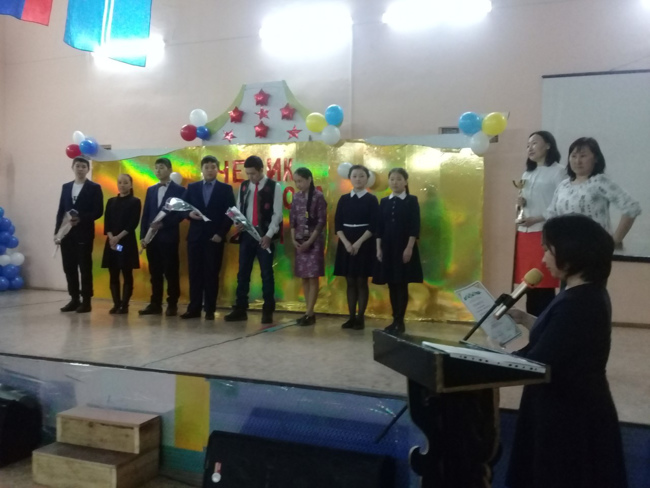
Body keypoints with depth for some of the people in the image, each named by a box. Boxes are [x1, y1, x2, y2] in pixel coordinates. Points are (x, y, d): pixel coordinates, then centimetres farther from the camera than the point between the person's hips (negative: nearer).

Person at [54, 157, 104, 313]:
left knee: (85, 268, -2)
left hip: (84, 233, -5)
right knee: (69, 268, 7)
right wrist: (57, 231, 5)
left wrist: (80, 219, -18)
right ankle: (74, 299, 16)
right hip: (67, 233, 5)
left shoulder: (94, 188, 0)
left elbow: (98, 211, -6)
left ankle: (86, 301, 4)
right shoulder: (66, 187, 15)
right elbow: (60, 210, 13)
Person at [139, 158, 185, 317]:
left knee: (171, 272, -1)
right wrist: (142, 236, 4)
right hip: (152, 237, 5)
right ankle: (155, 304, 12)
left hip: (168, 237, -5)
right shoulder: (151, 190, 16)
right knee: (155, 272, 7)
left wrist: (163, 224, -16)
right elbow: (145, 214, 12)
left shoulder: (179, 190, 0)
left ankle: (172, 305, 6)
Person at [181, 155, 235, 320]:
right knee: (195, 273, 3)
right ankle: (194, 308, 9)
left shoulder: (225, 189, 4)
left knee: (212, 274, 1)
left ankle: (210, 310, 7)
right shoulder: (192, 187, 11)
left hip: (214, 237, -2)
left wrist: (221, 233, -10)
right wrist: (189, 214, -12)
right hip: (195, 236, 2)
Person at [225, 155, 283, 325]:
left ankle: (268, 311, 10)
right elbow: (239, 209, 14)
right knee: (243, 272, 6)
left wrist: (269, 235, -15)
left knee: (267, 273, 2)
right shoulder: (243, 186, 11)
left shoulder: (274, 187, -2)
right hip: (246, 233, 4)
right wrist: (238, 223, -7)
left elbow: (277, 213, -6)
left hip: (265, 235, -4)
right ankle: (240, 309, 14)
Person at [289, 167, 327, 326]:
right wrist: (294, 239, -2)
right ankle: (310, 312, 12)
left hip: (314, 241, -5)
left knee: (313, 277, -5)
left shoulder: (318, 197, -7)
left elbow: (322, 221, -9)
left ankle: (309, 314, -3)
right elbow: (292, 220, 10)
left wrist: (310, 241, -12)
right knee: (304, 277, 6)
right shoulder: (296, 197, 8)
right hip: (300, 241, 6)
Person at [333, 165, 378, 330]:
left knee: (361, 281, 0)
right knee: (350, 282, 6)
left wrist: (359, 243, -16)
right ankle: (351, 317, 12)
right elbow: (337, 224, 2)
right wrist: (346, 242, -12)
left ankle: (360, 318, 6)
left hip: (364, 244, -3)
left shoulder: (371, 199, -2)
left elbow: (374, 225, -8)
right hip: (346, 243, 3)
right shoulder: (344, 199, 7)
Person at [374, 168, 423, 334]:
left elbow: (415, 227, -7)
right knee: (392, 286, 7)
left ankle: (400, 321, 2)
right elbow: (379, 227, 9)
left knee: (402, 285, -2)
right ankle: (395, 320, 14)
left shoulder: (412, 201, -1)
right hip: (387, 248, 4)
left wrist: (409, 248, -14)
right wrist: (378, 248, 2)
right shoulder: (384, 202, 10)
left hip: (404, 247, -4)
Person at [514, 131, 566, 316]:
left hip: (545, 235, -7)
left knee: (544, 287, -7)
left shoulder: (558, 171, -2)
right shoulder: (527, 174, 20)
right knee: (528, 286, 5)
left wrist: (536, 219, -17)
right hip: (525, 235, 7)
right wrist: (521, 203, 3)